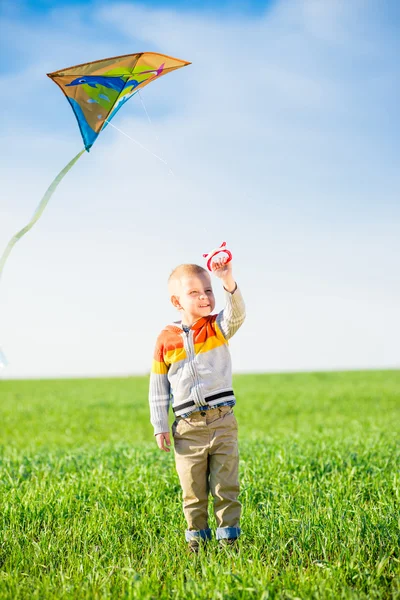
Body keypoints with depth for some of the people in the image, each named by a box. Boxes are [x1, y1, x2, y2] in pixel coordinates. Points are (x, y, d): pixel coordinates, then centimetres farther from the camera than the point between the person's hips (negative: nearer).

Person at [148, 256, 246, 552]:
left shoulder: (218, 328, 1)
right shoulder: (166, 338, 1)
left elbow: (237, 313, -23)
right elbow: (158, 386, 7)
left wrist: (229, 282, -41)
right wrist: (160, 427, 4)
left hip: (222, 420, 0)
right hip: (188, 427, 0)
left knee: (226, 485, 4)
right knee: (193, 489, 7)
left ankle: (228, 534, 14)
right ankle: (197, 536, 19)